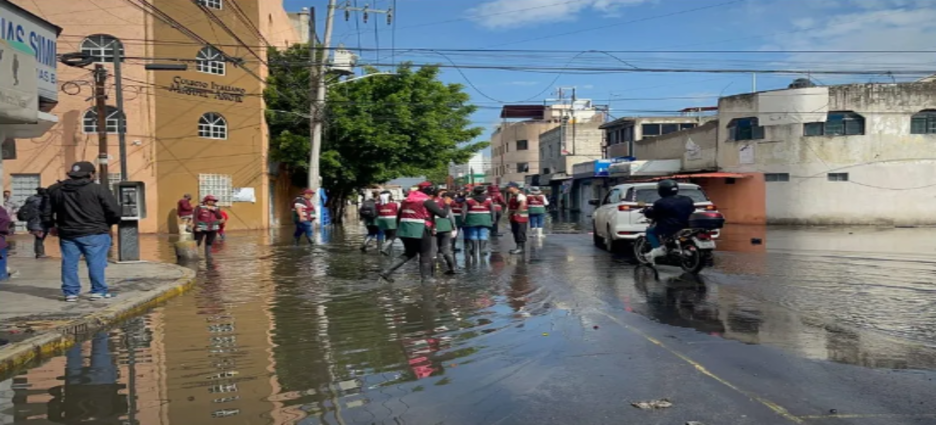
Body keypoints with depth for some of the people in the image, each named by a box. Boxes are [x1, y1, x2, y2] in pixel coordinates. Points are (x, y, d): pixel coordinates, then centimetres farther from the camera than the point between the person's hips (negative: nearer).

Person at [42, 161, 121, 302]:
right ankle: (98, 291, 0)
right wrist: (109, 224, 11)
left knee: (69, 263, 10)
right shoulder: (99, 189, -6)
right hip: (94, 233, -4)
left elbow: (46, 211, 16)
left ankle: (70, 293, 12)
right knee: (96, 263, 0)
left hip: (68, 234, 4)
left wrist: (51, 225, 33)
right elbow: (114, 211, -9)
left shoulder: (56, 190, 10)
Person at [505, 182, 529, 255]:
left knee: (520, 233, -8)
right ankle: (519, 247, 21)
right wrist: (509, 213, 17)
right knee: (515, 233, 14)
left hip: (520, 218, -11)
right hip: (514, 218, 11)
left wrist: (517, 212, -24)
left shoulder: (520, 195, -16)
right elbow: (511, 206, 29)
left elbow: (523, 204, -32)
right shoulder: (513, 195, 18)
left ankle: (521, 248, -7)